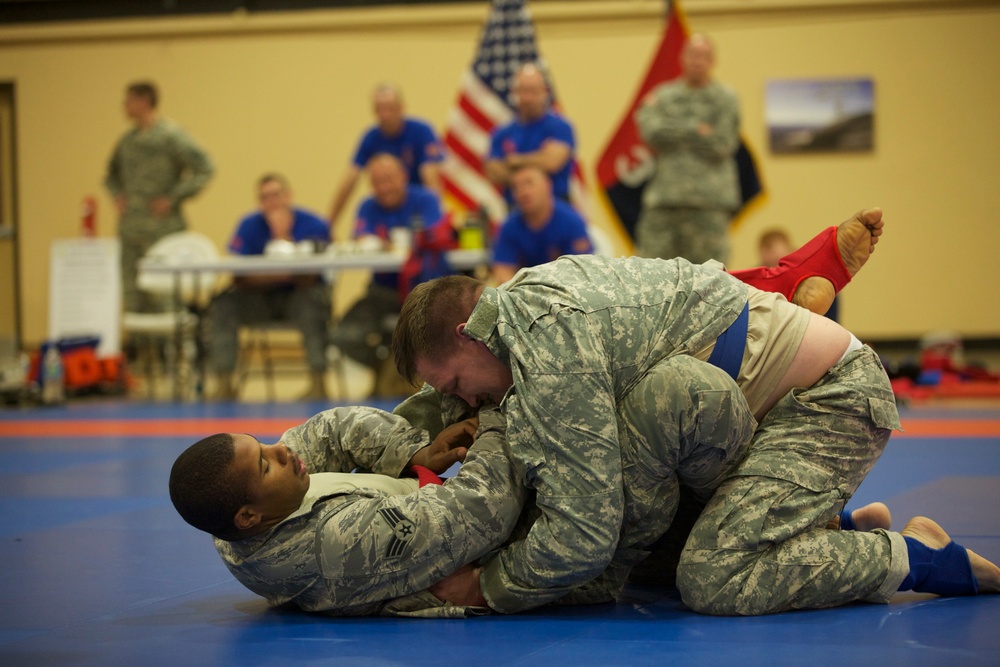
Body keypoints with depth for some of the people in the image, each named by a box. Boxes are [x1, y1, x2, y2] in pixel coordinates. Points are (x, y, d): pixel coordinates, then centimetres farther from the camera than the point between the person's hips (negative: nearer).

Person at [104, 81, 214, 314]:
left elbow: (204, 169, -13)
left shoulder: (171, 135, -8)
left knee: (160, 301, -9)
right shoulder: (128, 139, 14)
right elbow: (112, 172, 32)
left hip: (161, 231, -7)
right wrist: (117, 194, 12)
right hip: (129, 230, 7)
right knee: (133, 301, 7)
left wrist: (172, 198, -14)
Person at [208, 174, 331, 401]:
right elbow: (241, 279, -11)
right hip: (261, 298, 2)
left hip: (296, 296, -2)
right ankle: (224, 384, -22)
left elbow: (306, 281, -21)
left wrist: (283, 236, -25)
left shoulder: (314, 226, -11)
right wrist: (278, 275, -27)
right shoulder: (249, 226, -4)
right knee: (223, 304, -23)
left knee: (313, 299, -36)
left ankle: (318, 383, -33)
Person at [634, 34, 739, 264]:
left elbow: (721, 146, -5)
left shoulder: (724, 98, 5)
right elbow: (651, 132, -3)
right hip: (664, 196, 3)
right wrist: (696, 130, -3)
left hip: (709, 201, -2)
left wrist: (674, 130, 1)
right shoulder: (664, 95, 13)